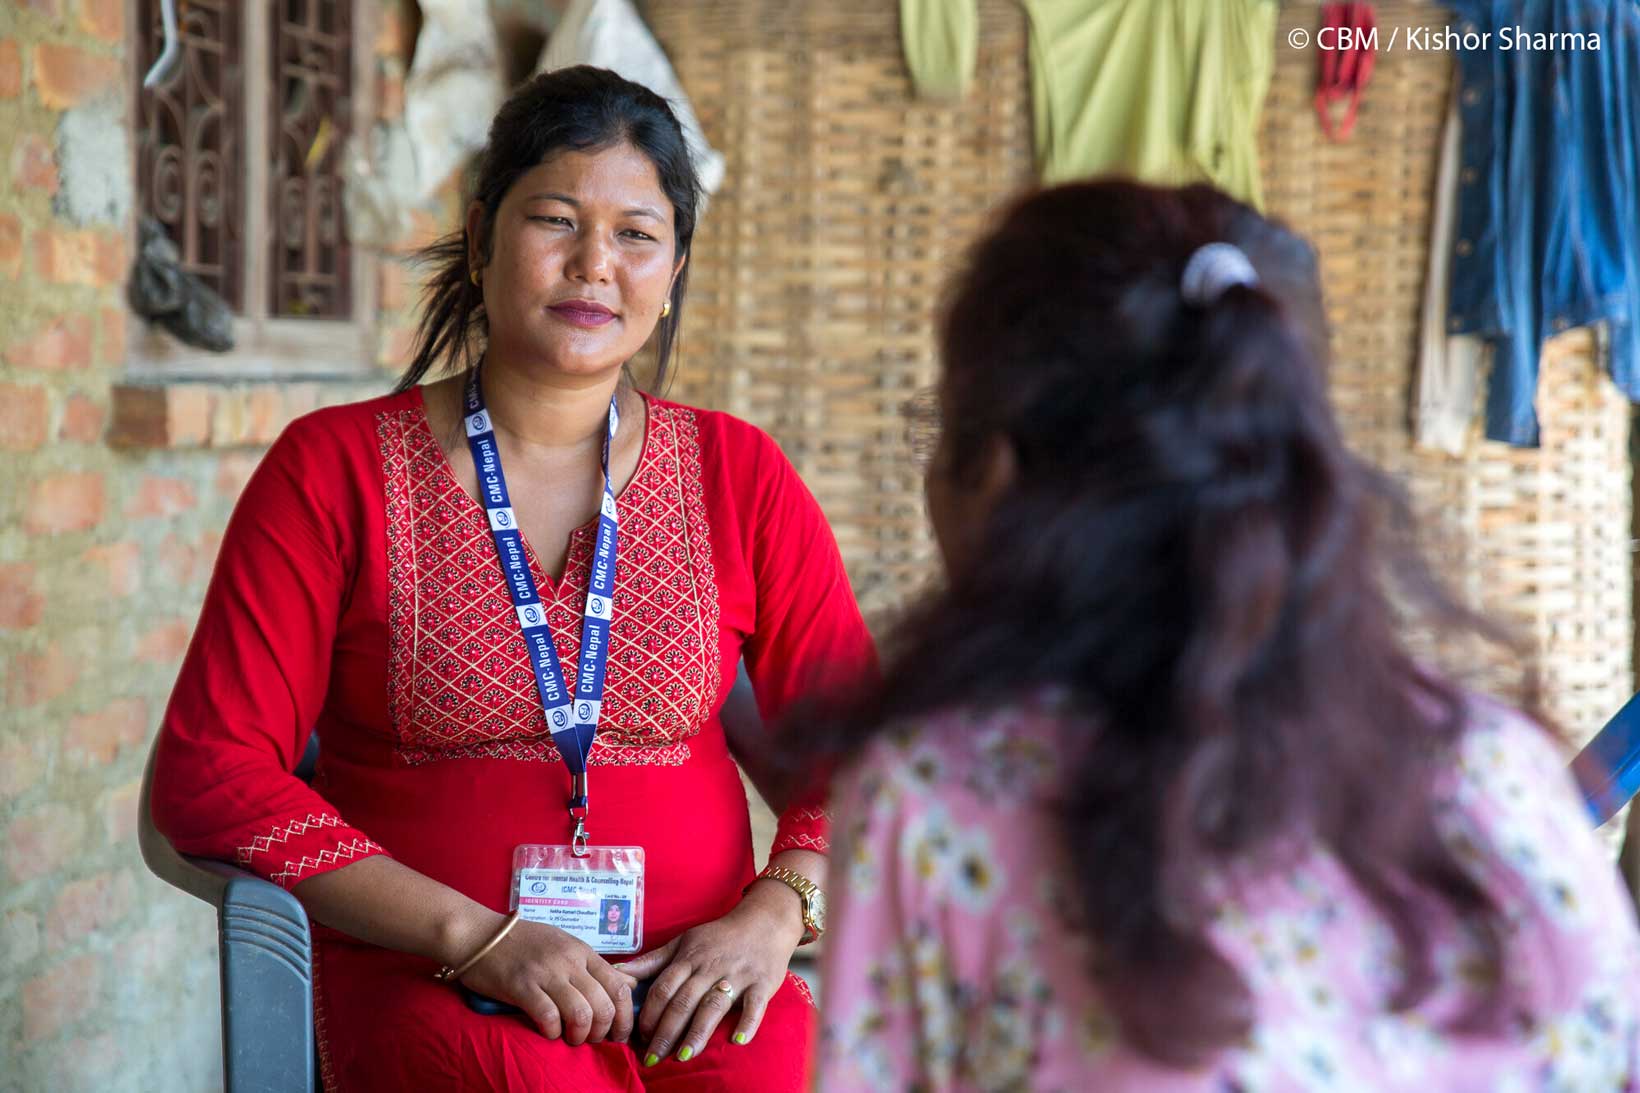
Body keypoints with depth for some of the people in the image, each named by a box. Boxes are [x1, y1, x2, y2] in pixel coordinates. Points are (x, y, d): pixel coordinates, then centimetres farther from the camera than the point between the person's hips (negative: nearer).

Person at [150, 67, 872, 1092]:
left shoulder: (739, 477, 11)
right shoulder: (336, 470, 4)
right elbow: (210, 769, -3)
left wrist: (778, 911, -12)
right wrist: (479, 936, -13)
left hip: (692, 974, 2)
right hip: (421, 978, -2)